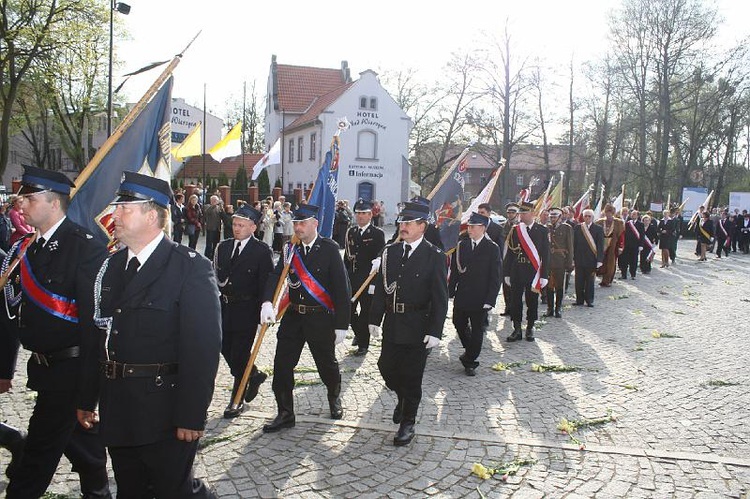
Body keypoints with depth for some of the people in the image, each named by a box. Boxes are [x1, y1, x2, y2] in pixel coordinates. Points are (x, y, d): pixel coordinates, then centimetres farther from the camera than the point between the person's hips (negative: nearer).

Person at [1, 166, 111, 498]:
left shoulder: (86, 248, -18)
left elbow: (95, 320, -20)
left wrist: (91, 383, -20)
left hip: (71, 371, -8)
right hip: (44, 367, 8)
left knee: (41, 448, 0)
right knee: (81, 439, 22)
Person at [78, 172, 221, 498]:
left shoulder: (191, 268, -14)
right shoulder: (112, 265, 8)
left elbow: (203, 347, -18)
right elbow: (100, 334, 12)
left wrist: (192, 416, -19)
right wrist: (87, 397, 12)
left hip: (164, 415, -7)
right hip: (117, 414, 7)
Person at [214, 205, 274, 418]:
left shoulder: (262, 251, -7)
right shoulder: (223, 247, 8)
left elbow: (265, 284, -8)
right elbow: (216, 276, 11)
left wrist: (264, 311, -12)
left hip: (247, 310, -5)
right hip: (223, 307, 5)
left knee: (239, 354, 0)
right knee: (226, 349, 10)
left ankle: (237, 400, 15)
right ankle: (254, 375, 35)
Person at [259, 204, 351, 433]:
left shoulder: (329, 249, -9)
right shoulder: (290, 250, 5)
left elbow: (341, 287, -10)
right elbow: (275, 277, -5)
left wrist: (341, 324, -12)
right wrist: (267, 302, -25)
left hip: (321, 318, -4)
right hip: (292, 317, 4)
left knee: (327, 364, 14)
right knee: (281, 366, 2)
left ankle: (334, 398, 44)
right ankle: (285, 414, 16)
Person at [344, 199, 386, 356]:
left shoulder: (377, 234, -4)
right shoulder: (350, 232, 10)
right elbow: (347, 256, 12)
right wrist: (345, 276, 8)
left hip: (368, 279, -4)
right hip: (351, 279, 4)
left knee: (365, 312, 3)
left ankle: (363, 343, 15)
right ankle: (359, 332, 33)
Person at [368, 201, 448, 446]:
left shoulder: (435, 256, -9)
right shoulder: (390, 251, 4)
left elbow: (440, 298, -10)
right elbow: (381, 287, 8)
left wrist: (435, 331, -15)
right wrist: (375, 319, 3)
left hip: (418, 328, -5)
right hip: (391, 324, 5)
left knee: (411, 376, 4)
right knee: (386, 368, 12)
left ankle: (407, 422, 21)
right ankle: (403, 398, 42)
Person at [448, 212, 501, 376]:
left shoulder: (492, 248, -7)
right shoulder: (461, 245, 4)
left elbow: (495, 277, -8)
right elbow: (455, 270, 8)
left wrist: (490, 300, -13)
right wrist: (451, 291, 2)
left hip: (480, 299, -4)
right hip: (461, 297, 4)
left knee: (477, 331, 5)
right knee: (459, 325, 14)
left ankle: (470, 361, 19)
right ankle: (469, 350, 39)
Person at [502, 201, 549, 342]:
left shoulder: (542, 231, 0)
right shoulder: (515, 230, 5)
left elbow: (545, 254, -1)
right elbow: (509, 252, 7)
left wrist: (544, 275, -6)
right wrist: (507, 273, 4)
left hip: (533, 272, -1)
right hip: (516, 271, 1)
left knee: (532, 301, 7)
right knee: (515, 301, 2)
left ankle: (530, 328, 21)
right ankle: (517, 329, 11)